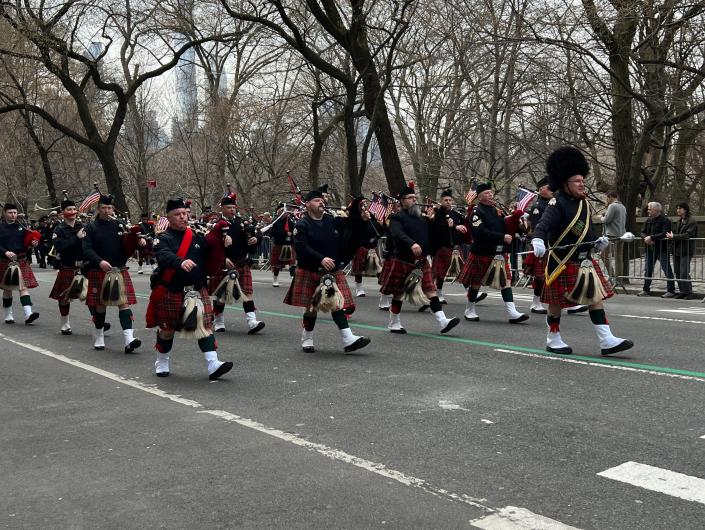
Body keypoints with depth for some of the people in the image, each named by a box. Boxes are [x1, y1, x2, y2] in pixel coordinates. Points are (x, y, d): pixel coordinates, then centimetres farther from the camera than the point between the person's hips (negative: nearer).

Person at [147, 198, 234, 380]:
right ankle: (162, 363, 32)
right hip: (171, 294, -3)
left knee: (206, 326, -7)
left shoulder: (198, 237, 9)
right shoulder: (163, 239, -5)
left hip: (197, 291, 3)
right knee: (167, 329, 10)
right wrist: (181, 262, -46)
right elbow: (164, 256, -28)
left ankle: (213, 365, -11)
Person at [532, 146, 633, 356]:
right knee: (557, 303, 5)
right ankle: (553, 340, 21)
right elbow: (544, 224, -29)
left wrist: (597, 242, 0)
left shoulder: (584, 202, 10)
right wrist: (538, 240, -49)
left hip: (584, 260, 7)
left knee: (596, 298, 2)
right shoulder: (558, 203, -13)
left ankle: (607, 340, 2)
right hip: (561, 262, -7)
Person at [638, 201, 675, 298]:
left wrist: (651, 237, -21)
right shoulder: (648, 220, 12)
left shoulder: (665, 220, -10)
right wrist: (646, 239, -12)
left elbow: (665, 234, -21)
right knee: (648, 270, 11)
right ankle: (646, 290, 20)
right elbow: (643, 232, 9)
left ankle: (671, 290, 2)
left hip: (662, 250, -7)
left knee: (667, 270, -4)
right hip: (650, 249, 7)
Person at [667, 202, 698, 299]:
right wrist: (671, 235, -1)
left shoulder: (692, 221, -10)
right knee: (678, 272, 9)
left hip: (686, 251, -8)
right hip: (677, 250, 8)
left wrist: (674, 236, -20)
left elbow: (688, 235, -20)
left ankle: (689, 292, -2)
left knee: (684, 273, -10)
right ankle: (683, 291, 17)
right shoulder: (679, 221, 17)